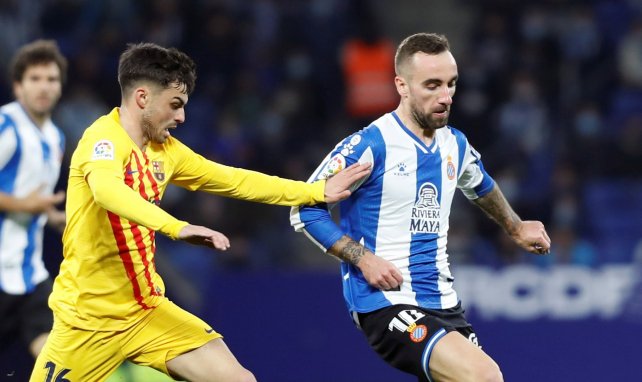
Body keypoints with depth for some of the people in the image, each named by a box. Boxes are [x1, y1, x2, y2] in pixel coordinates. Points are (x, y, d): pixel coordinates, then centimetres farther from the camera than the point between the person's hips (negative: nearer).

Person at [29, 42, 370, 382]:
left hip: (146, 312, 7)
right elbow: (107, 189, -39)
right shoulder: (104, 138, -17)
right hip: (88, 318, -7)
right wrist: (176, 227, -51)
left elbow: (235, 181, 19)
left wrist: (317, 192, 17)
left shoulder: (163, 149, 8)